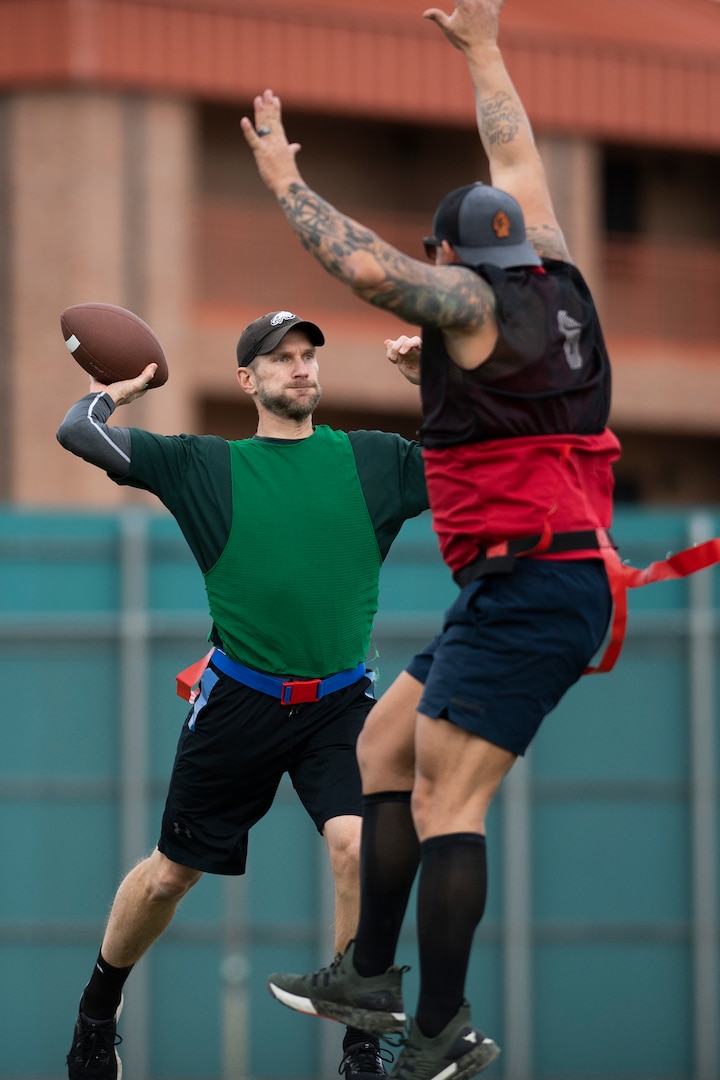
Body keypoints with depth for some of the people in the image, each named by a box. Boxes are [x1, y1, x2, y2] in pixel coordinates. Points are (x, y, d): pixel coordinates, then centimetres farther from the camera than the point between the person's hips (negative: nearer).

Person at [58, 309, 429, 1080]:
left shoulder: (373, 459, 6)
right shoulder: (204, 465, 2)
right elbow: (77, 432, -4)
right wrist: (122, 389, 12)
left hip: (339, 703, 0)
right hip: (239, 700, 0)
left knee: (358, 846, -22)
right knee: (171, 873, 9)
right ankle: (97, 1009, 36)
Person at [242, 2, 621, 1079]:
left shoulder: (470, 299, -7)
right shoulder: (556, 284, 14)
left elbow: (371, 267, -24)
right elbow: (517, 163, 28)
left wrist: (283, 179, -11)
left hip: (528, 588, -10)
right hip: (539, 588, 10)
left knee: (444, 804, -12)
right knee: (384, 745, 16)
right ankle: (370, 979, 19)